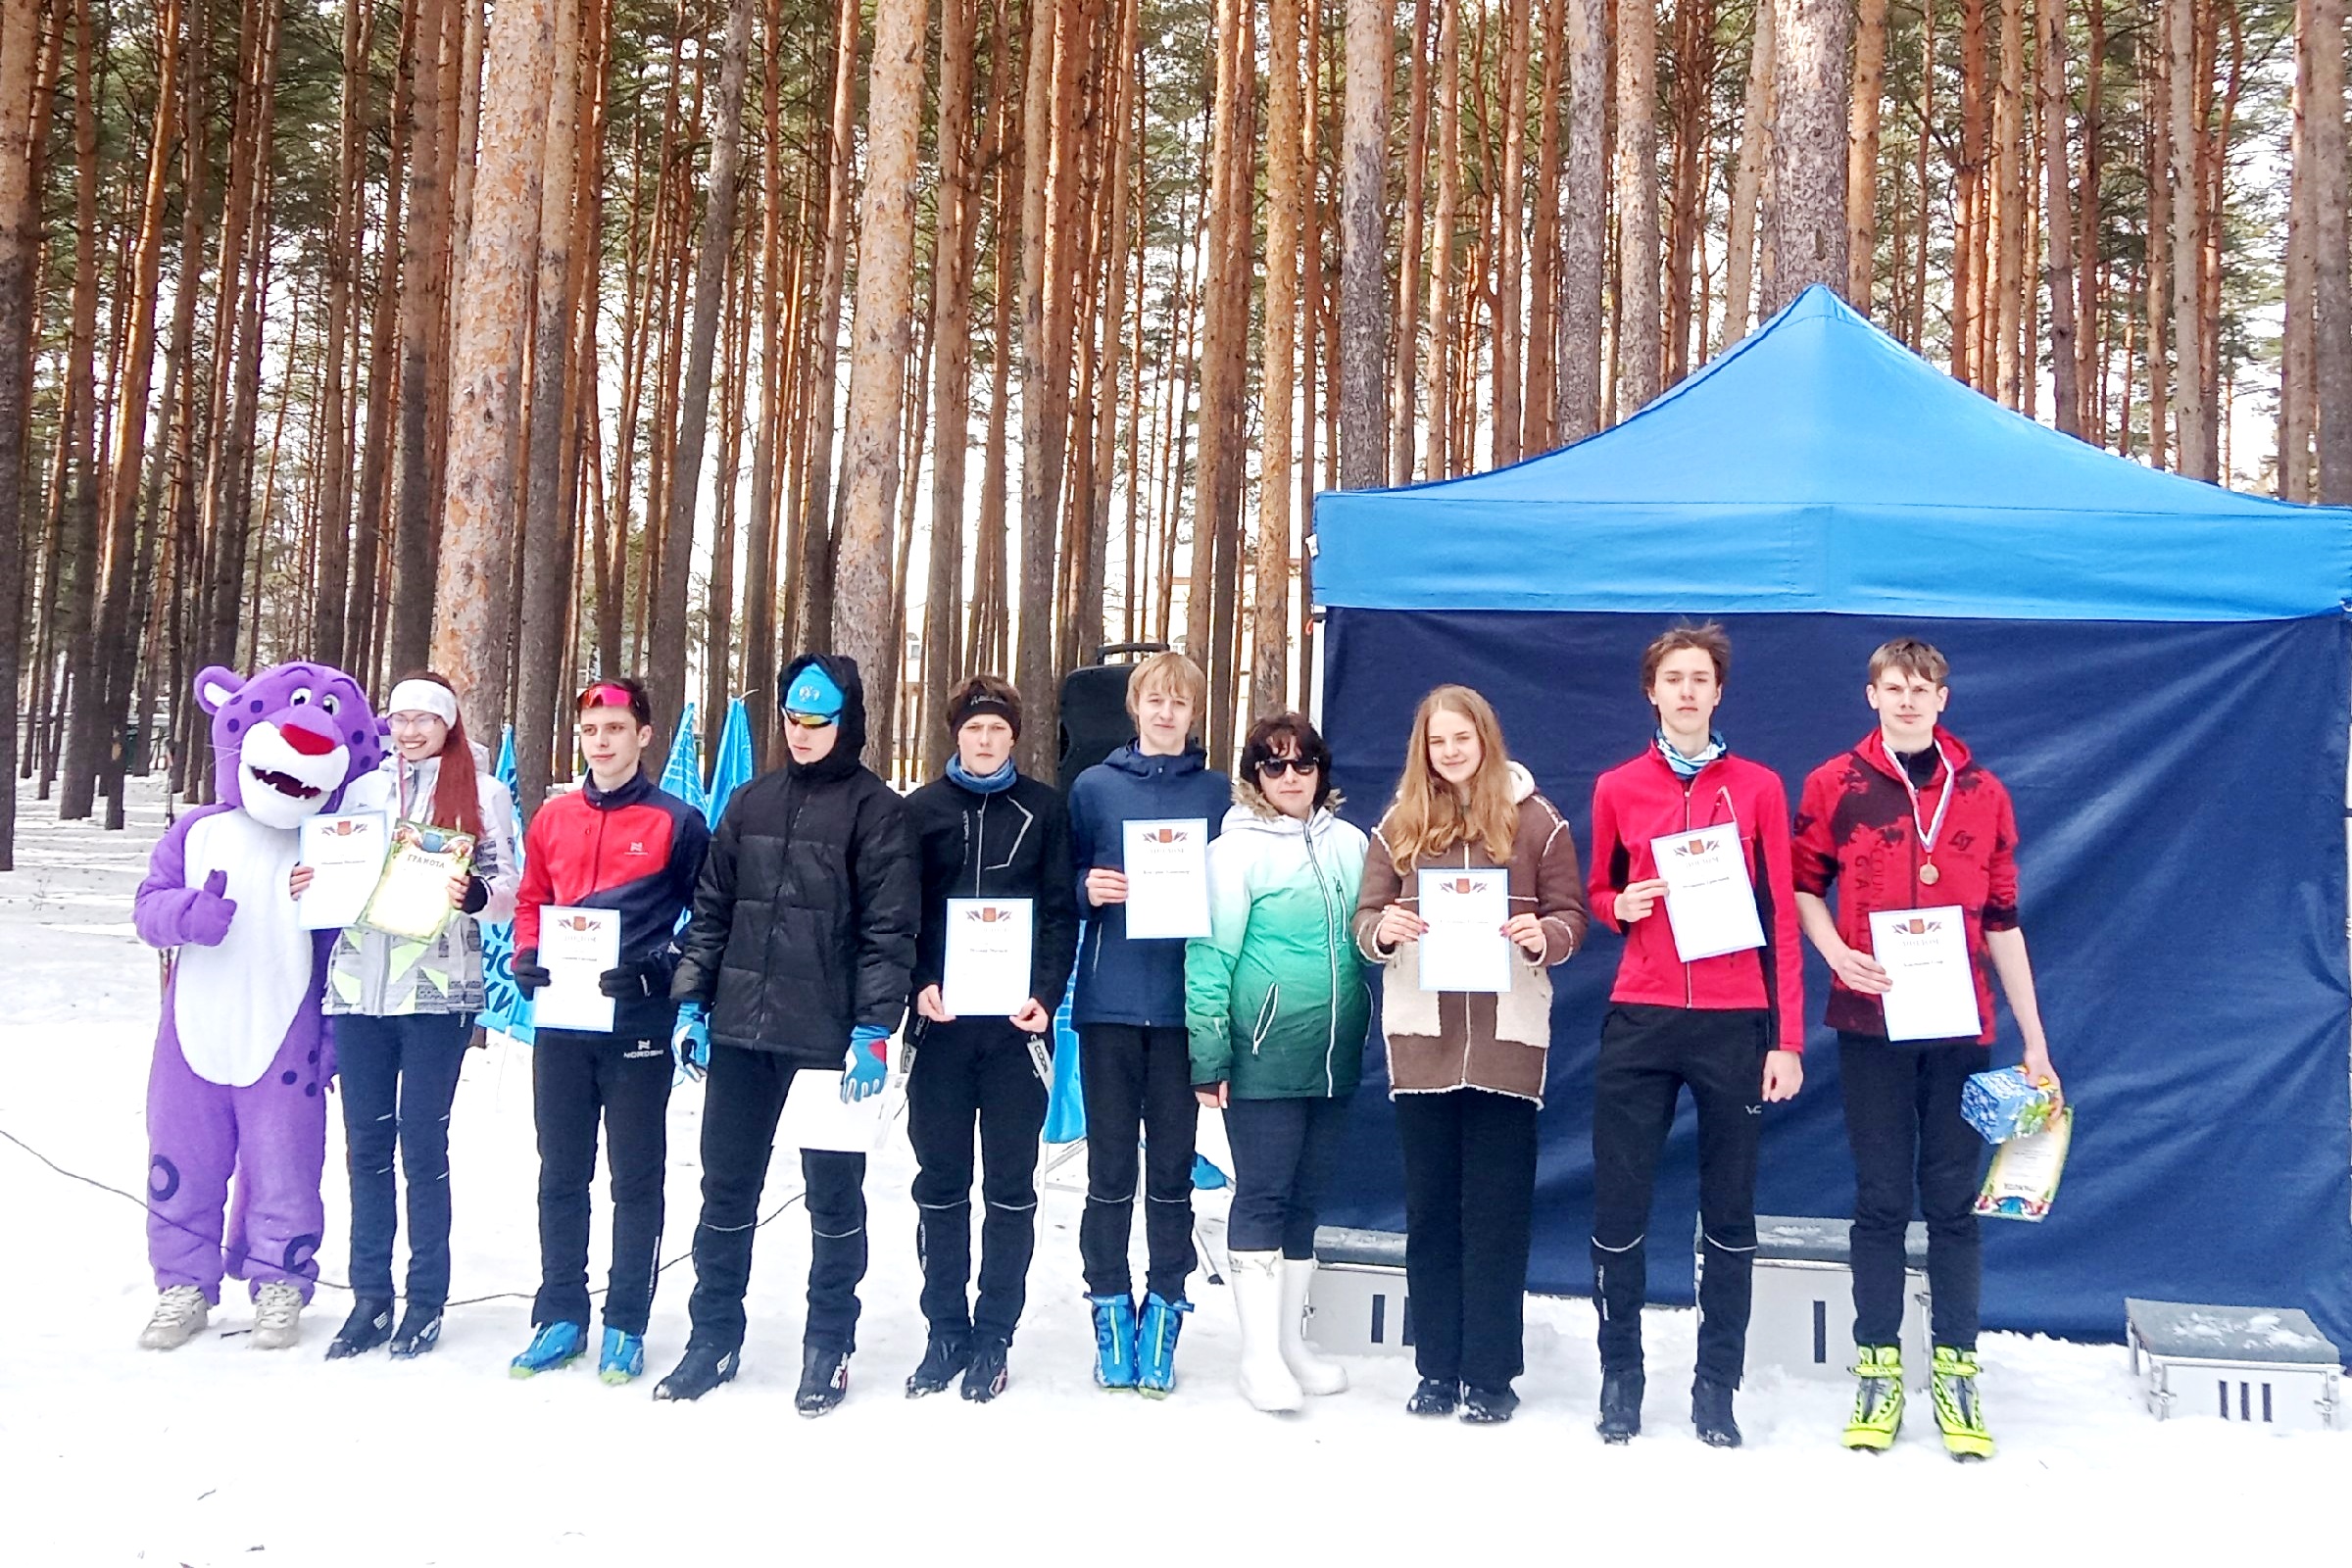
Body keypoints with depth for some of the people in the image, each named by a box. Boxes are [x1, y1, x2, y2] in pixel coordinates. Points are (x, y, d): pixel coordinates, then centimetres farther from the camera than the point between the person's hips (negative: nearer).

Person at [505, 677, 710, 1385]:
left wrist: (667, 970, -14)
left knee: (636, 1178, 4)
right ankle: (561, 1318, 22)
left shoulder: (677, 822, -3)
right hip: (562, 1022, 4)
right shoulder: (553, 817, 10)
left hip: (638, 1023, -4)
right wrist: (528, 958, -1)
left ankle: (626, 1326, 13)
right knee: (561, 1174, 11)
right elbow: (531, 901, 17)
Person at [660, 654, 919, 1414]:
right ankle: (714, 1337, 25)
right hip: (741, 1030, 5)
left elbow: (888, 927, -10)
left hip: (829, 1036, -5)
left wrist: (874, 1028, -17)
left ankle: (828, 1348, 18)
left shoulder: (877, 810, -4)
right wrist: (692, 998, 6)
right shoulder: (750, 804, 12)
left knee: (833, 1193, 7)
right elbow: (712, 908, 14)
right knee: (726, 1188, 12)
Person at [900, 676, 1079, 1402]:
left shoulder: (1044, 809, 6)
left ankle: (994, 1336, 13)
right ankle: (947, 1331, 17)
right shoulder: (921, 809, 9)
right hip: (942, 1019, 1)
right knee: (940, 1180, 7)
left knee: (1011, 1183, 4)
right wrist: (918, 984, -10)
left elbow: (1060, 911, 2)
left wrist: (1046, 995, -10)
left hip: (1017, 1020, -1)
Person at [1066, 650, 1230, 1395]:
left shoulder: (1218, 792, 7)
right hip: (1108, 1001, 0)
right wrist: (1089, 890, -9)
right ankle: (1110, 1305, 16)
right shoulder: (1094, 787, 7)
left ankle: (1164, 1307, 15)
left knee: (1172, 1165, 5)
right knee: (1110, 1164, 5)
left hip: (1182, 1001, 0)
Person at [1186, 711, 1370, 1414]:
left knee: (1305, 1196, 13)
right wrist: (1208, 1058, -11)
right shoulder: (1236, 849, -6)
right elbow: (1210, 956, -9)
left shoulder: (1349, 843, 9)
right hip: (1263, 1057, -5)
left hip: (1334, 1057, 5)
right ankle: (1259, 1352, 8)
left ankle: (1291, 1339, 25)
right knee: (1262, 1196, -1)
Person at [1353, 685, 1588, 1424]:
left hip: (1507, 1037, -2)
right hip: (1421, 1035, 2)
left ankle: (1491, 1374, 12)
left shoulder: (1535, 819, 2)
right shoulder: (1398, 824, 8)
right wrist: (1382, 931, -16)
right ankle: (1436, 1369, 18)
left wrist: (1543, 936, -19)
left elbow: (1570, 914, 2)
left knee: (1497, 1213, 4)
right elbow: (1365, 916, 7)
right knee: (1430, 1209, 9)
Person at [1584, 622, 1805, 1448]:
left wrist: (1787, 1038, -2)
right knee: (1619, 1204, 2)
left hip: (1735, 1024, -1)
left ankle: (1717, 1383, 16)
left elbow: (1780, 917, 3)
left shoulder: (1758, 787, 5)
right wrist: (1620, 907, -5)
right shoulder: (1617, 788, 8)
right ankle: (1620, 1373, 16)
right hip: (1639, 1021, 1)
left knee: (1729, 1212, 5)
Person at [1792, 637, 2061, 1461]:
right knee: (1882, 1200, 4)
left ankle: (1955, 1373, 14)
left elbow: (2003, 922, 9)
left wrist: (2036, 1043, 8)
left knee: (1954, 1201, 5)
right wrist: (1836, 953, -9)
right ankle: (1878, 1372, 12)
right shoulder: (1834, 785, 2)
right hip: (1871, 1023, -1)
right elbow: (1803, 885, 11)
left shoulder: (1982, 793, 7)